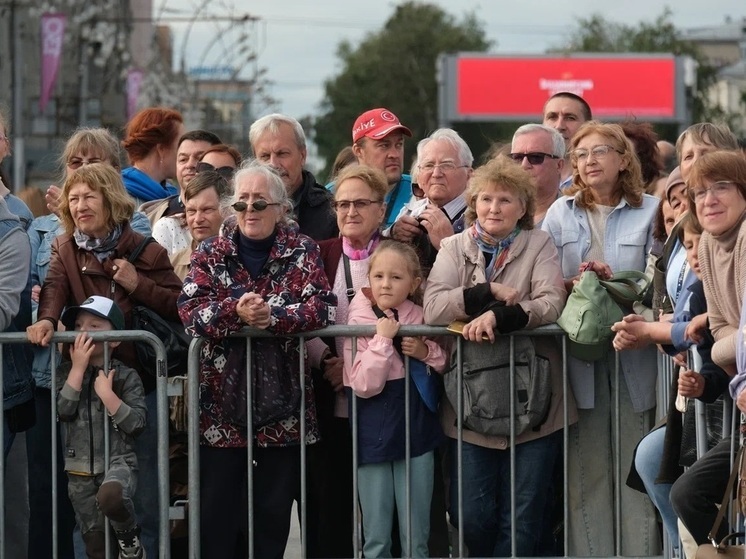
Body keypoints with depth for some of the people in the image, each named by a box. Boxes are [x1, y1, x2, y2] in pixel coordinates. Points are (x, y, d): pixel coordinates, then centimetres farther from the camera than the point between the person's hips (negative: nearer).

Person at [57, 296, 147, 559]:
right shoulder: (66, 372, 4)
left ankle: (129, 537, -9)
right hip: (80, 471, 4)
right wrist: (79, 367, -12)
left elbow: (136, 424, -10)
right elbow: (62, 410, -12)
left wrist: (107, 395, -17)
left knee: (110, 495, -39)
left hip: (118, 461, -4)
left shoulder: (126, 376, -3)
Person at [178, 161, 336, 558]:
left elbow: (321, 307, -9)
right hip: (221, 400, 0)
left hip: (281, 403, 0)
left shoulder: (302, 252, 5)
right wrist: (236, 312, -25)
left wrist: (273, 316, -23)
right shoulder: (210, 254, 6)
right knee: (217, 510, 2)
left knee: (275, 509, 6)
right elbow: (191, 312, -8)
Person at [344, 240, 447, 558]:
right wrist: (382, 339, -22)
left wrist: (427, 352, -7)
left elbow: (444, 366, 13)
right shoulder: (359, 322, -7)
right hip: (374, 434, -2)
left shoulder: (421, 319, 1)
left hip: (417, 432, 2)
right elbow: (364, 386, -16)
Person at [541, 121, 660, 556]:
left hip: (634, 354, -1)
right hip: (579, 352, 2)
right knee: (586, 466, 1)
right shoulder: (561, 213, 11)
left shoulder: (650, 211, 4)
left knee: (636, 463, -2)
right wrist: (572, 284, -15)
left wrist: (615, 281, -17)